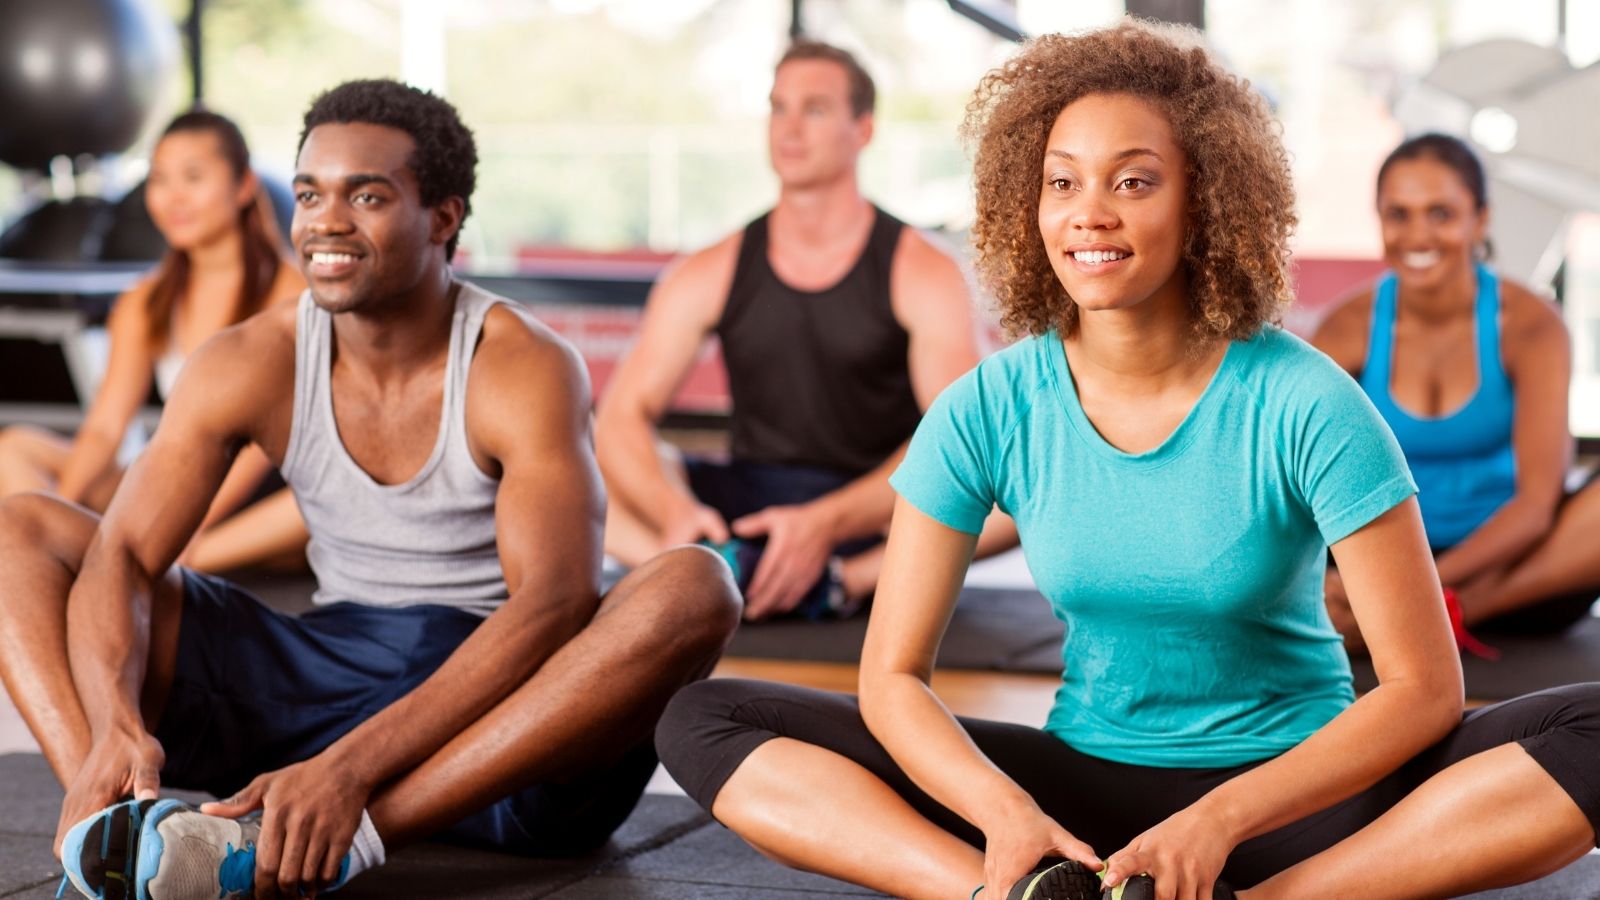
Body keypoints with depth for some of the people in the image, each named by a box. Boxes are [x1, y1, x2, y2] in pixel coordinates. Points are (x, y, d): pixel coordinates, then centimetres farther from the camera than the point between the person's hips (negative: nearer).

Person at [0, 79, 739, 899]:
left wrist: (349, 770, -38)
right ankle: (111, 828, -32)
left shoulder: (523, 369, -13)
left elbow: (554, 603, -26)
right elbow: (121, 555, -8)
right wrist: (114, 726, -32)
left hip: (507, 721, -4)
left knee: (694, 587, -35)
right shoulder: (250, 364, -1)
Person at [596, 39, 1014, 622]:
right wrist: (675, 510, -28)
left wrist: (826, 523, -30)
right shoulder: (709, 276, 5)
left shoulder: (922, 273, -3)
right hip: (747, 507, 3)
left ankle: (849, 581, -40)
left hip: (878, 523, -2)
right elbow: (622, 416, -5)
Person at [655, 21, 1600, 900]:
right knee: (704, 720, -14)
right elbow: (893, 675, -5)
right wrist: (1004, 812, -25)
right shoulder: (988, 411, -6)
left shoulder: (1302, 403, -14)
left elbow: (1424, 686, -15)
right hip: (1080, 782, 3)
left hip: (1292, 788, -2)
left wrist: (1219, 820, -27)